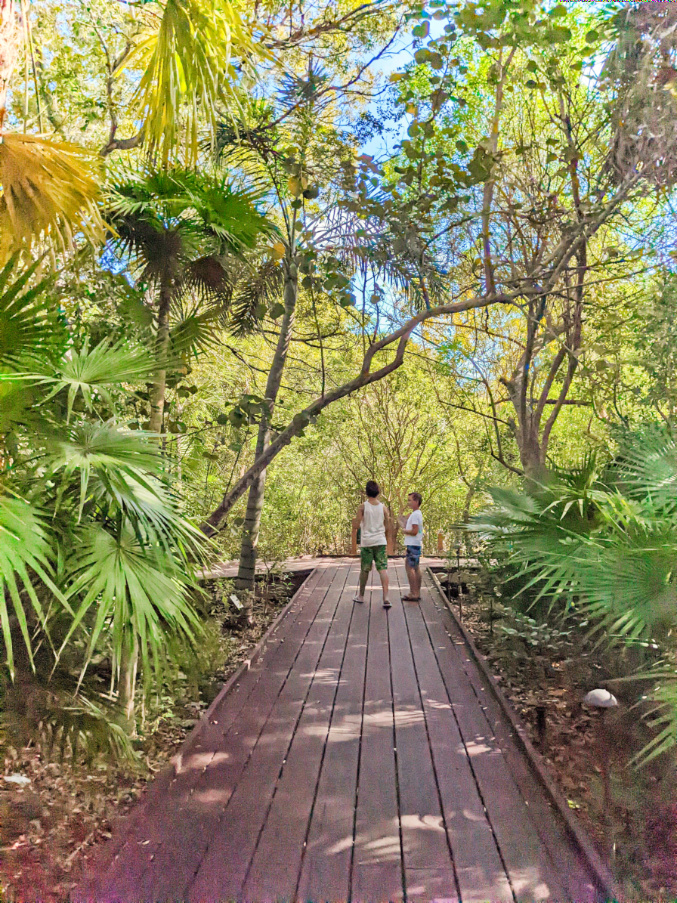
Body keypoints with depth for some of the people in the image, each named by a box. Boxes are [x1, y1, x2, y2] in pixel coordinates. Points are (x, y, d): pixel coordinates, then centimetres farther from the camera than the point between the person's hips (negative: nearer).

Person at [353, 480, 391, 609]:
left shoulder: (363, 506, -6)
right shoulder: (383, 507, 2)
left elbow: (356, 524, -6)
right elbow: (387, 526, 7)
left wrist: (354, 520, 15)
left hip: (366, 541, -1)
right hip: (381, 541, 1)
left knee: (364, 569, 11)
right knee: (383, 569, -3)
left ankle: (361, 595, 25)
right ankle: (386, 597, -13)